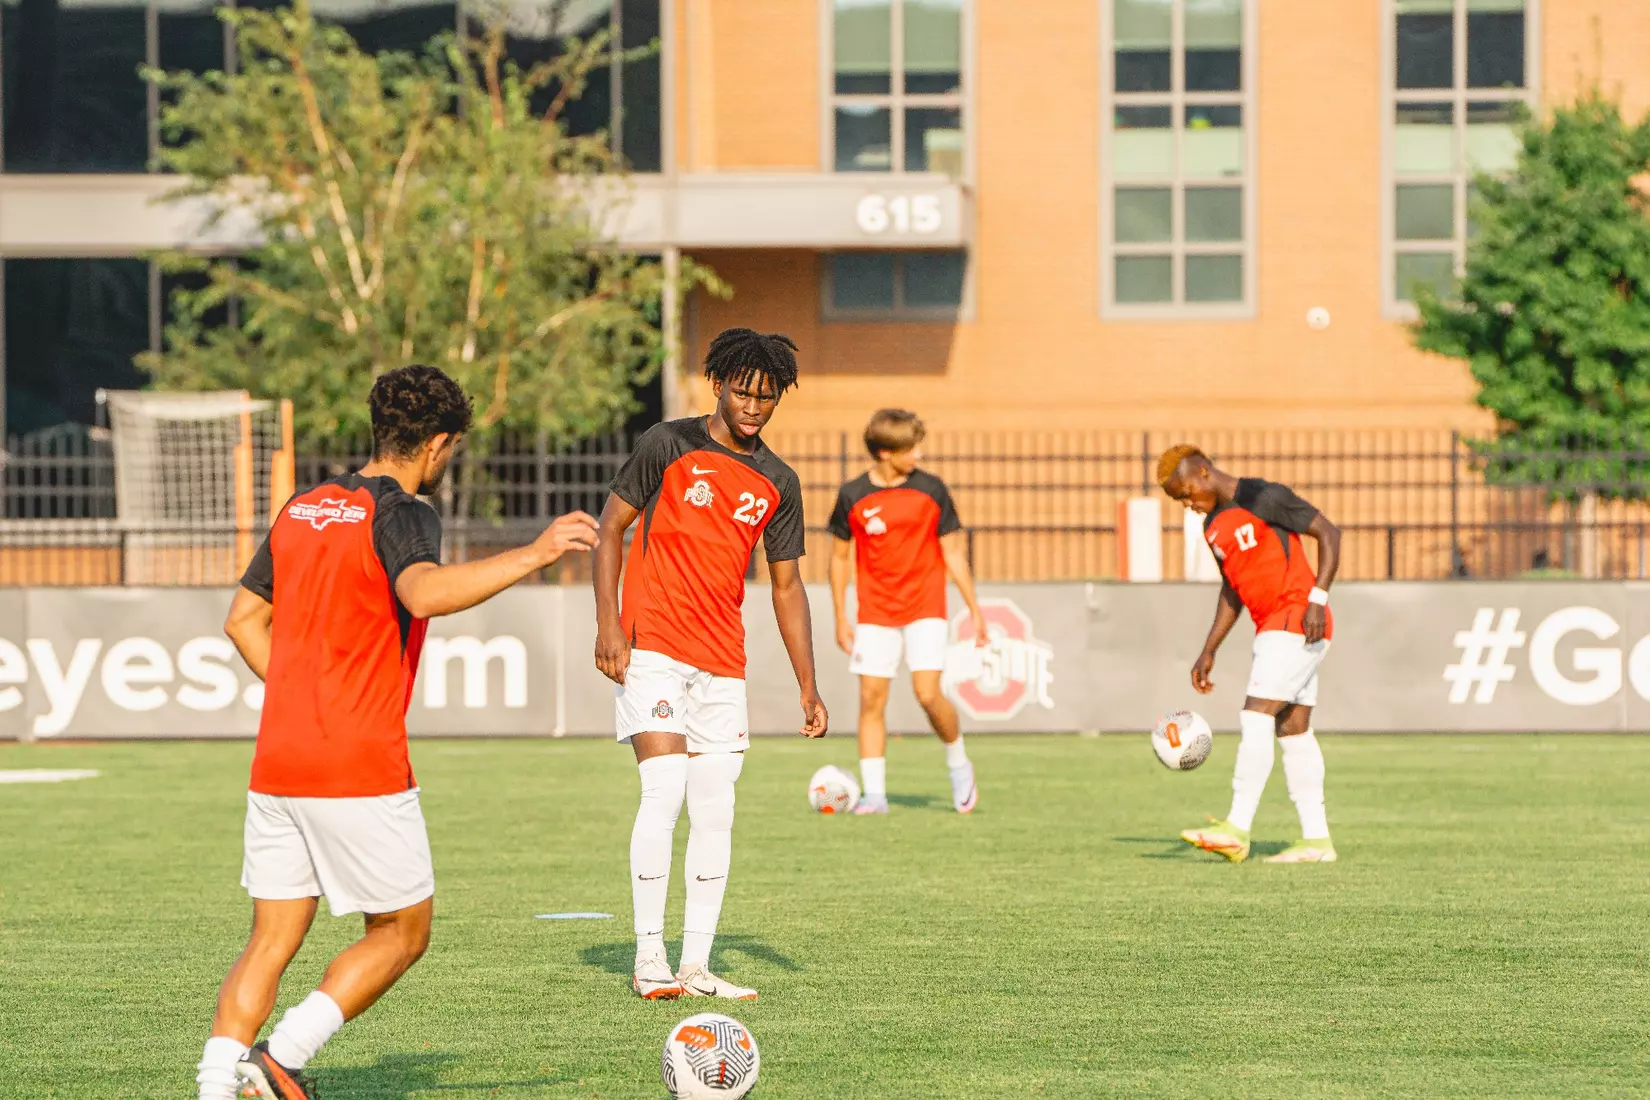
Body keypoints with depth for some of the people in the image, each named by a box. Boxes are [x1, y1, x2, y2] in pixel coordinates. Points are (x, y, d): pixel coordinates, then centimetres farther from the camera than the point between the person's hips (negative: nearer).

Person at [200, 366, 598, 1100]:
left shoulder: (303, 510, 15)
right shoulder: (400, 514, -9)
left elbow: (244, 619, 20)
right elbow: (426, 593, -30)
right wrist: (534, 554, -27)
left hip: (276, 765, 7)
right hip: (361, 771, -7)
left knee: (272, 941, 10)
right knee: (403, 930, 8)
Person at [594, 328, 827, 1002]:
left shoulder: (777, 484, 10)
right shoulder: (669, 446, -3)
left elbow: (786, 586, 15)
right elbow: (611, 527, 0)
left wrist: (808, 687, 10)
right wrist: (608, 624, -11)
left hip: (722, 665, 5)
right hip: (652, 648, -5)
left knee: (716, 815, 3)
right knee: (664, 794, -17)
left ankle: (696, 966, 8)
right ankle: (649, 959, -11)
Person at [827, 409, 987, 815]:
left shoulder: (931, 490, -3)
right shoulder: (853, 495, -3)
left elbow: (953, 552, 4)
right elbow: (840, 556, 8)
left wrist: (974, 609, 4)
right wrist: (841, 618, 6)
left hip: (925, 609, -1)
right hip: (874, 613, 1)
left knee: (928, 693, -14)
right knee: (871, 699, -3)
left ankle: (958, 765, 11)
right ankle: (874, 793, 2)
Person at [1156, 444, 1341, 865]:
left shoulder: (1263, 498, -11)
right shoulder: (1214, 526, 15)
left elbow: (1328, 532, -11)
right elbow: (1232, 590, 23)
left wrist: (1317, 598, -20)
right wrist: (1208, 652, 18)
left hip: (1296, 623, -9)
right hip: (1272, 628, 9)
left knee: (1256, 719, -15)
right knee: (1293, 730, 6)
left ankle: (1236, 830, -18)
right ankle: (1316, 839, 6)